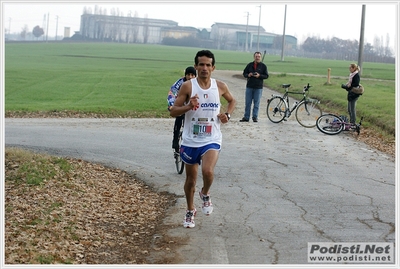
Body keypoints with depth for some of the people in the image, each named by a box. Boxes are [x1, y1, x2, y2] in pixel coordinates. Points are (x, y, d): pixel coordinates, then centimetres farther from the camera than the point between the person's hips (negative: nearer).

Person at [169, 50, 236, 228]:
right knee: (191, 179, 12)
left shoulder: (220, 86, -1)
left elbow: (232, 101, 19)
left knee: (208, 172, -24)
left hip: (211, 140, 0)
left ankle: (205, 194, 9)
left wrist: (227, 114, 0)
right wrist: (188, 106, -25)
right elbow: (173, 112, -6)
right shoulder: (187, 86, -7)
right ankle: (190, 211, 36)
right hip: (190, 141, 0)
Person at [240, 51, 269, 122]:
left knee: (256, 103, 1)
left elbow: (266, 76, 1)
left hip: (258, 87, -2)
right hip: (249, 86, 2)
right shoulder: (249, 65, 8)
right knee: (247, 103, 4)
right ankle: (246, 117, 9)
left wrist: (259, 75, -16)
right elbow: (244, 73, 12)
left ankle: (255, 117, 9)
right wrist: (248, 75, -10)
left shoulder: (263, 66, 3)